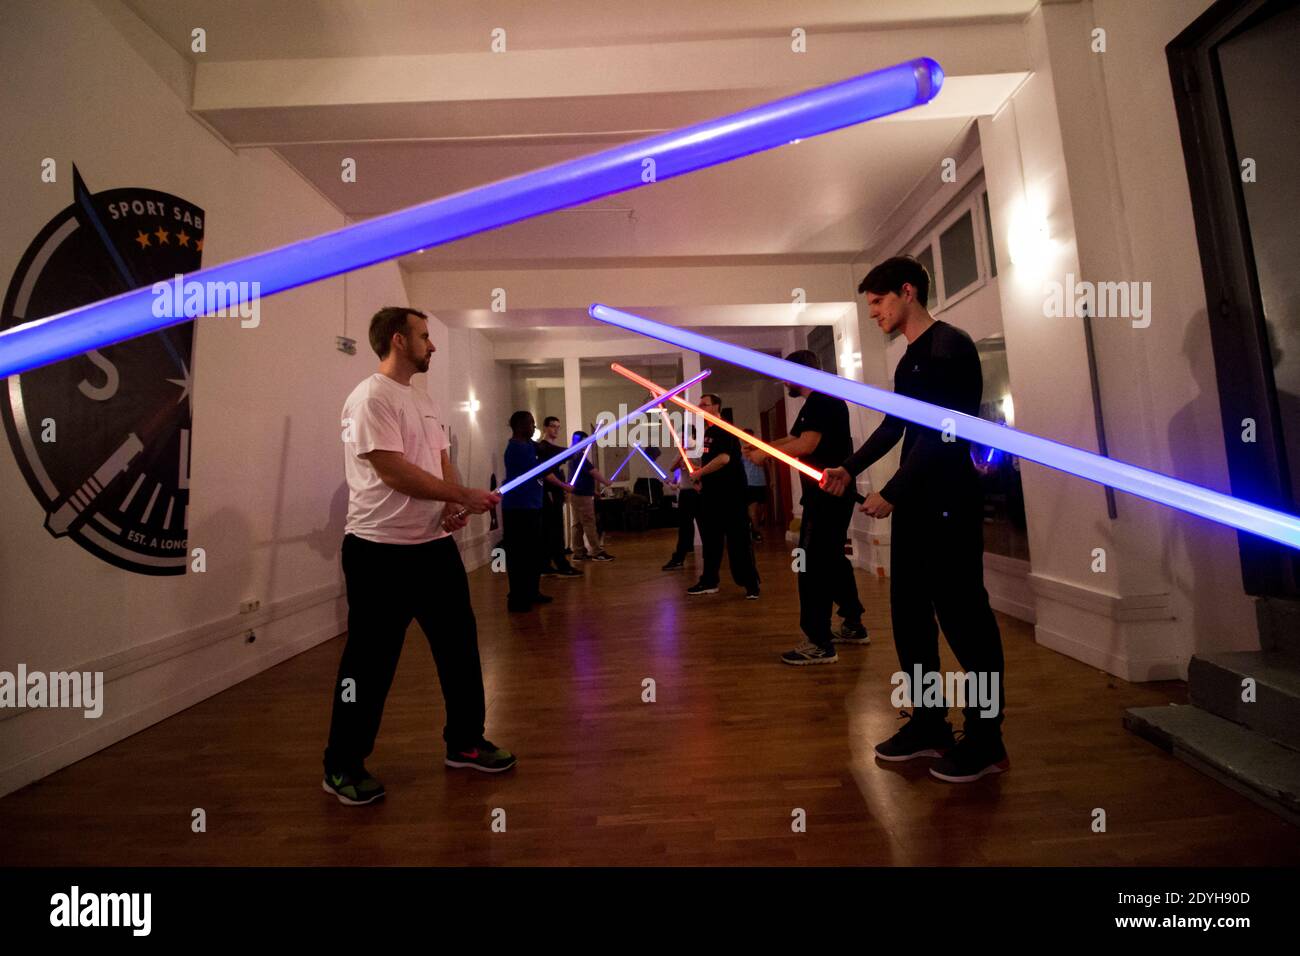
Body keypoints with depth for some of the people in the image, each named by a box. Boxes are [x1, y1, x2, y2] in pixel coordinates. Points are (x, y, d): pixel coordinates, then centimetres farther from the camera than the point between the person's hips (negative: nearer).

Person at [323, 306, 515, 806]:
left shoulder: (424, 399, 14)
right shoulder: (371, 398, -12)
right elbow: (394, 472, -21)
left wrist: (454, 505, -7)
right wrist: (467, 496, -15)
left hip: (435, 544, 8)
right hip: (380, 551, -8)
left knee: (459, 644, 14)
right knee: (371, 661, 6)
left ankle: (464, 742, 32)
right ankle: (342, 766, 28)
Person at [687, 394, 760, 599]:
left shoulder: (725, 430, -11)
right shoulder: (707, 431, 17)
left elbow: (723, 458, -23)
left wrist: (699, 473, -14)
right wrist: (699, 472, 6)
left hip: (730, 493, -9)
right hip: (711, 493, 9)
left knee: (738, 539, -5)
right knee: (710, 538, 13)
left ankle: (751, 583, 5)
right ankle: (709, 581, 23)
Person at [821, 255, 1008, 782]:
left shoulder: (950, 347, -8)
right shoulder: (909, 360, 19)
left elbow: (942, 433, -17)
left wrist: (891, 492, -17)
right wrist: (850, 468, 7)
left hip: (948, 503, -9)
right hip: (914, 503, 9)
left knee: (963, 616, -1)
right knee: (909, 613, 10)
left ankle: (986, 740, 16)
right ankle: (928, 724, 24)